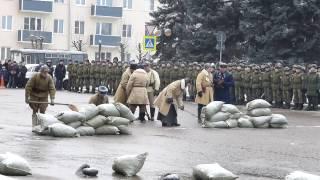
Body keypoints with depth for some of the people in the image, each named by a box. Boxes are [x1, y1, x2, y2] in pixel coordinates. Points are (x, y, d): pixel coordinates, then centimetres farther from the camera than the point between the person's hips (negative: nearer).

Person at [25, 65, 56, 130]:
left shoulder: (49, 78, -10)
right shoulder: (35, 76, -17)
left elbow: (52, 89, -11)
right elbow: (28, 87, -14)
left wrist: (52, 99, -22)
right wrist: (27, 97, -14)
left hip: (44, 98, 2)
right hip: (34, 97, -2)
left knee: (42, 112, -1)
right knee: (35, 112, 0)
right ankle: (34, 127, 0)